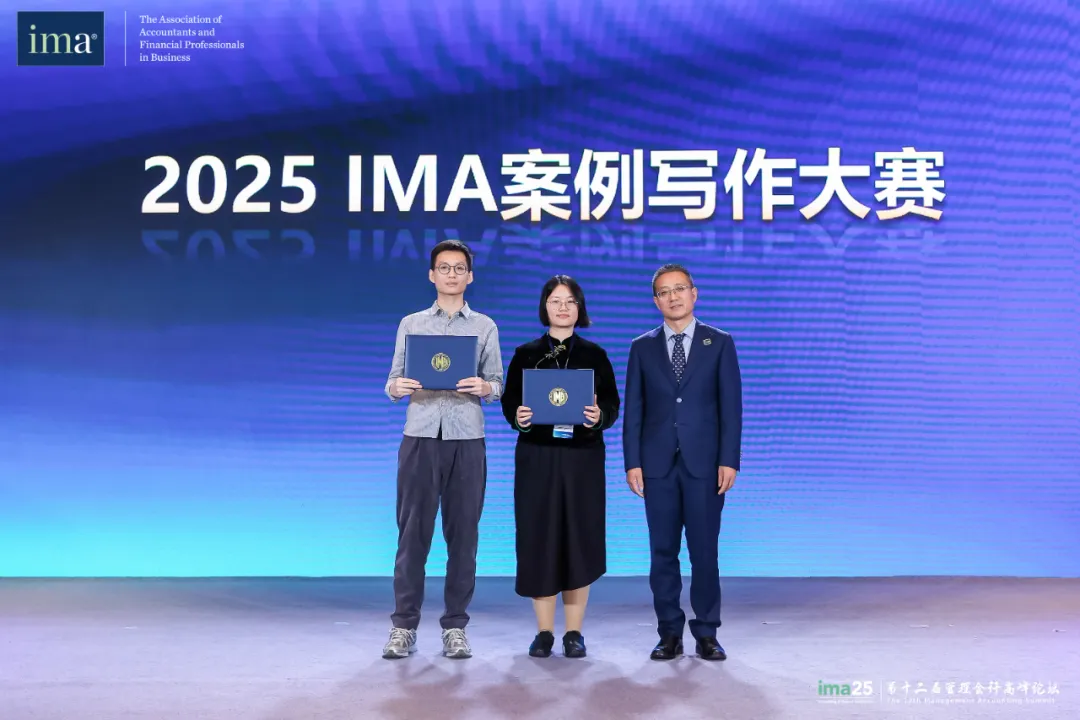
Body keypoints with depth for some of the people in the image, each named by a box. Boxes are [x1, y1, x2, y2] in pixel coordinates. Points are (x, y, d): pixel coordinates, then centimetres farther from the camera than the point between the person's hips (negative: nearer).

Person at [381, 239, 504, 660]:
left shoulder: (485, 326, 11)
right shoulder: (410, 324, 13)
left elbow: (499, 384, 6)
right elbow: (392, 383, 9)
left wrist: (484, 387, -16)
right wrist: (397, 387, -14)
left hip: (467, 440, 0)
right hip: (420, 438, 0)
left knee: (463, 534, 3)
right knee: (412, 533, 0)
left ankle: (456, 626, 12)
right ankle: (404, 625, 10)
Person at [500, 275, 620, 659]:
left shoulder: (595, 355, 6)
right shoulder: (525, 354, 6)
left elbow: (612, 405, 1)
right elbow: (509, 402, 3)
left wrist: (598, 417, -20)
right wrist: (518, 417, -18)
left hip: (582, 458, 0)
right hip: (536, 458, 0)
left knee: (580, 539, 1)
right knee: (538, 540, 0)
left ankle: (574, 632, 13)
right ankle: (544, 632, 13)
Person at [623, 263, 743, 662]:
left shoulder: (719, 342, 5)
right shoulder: (643, 347, 8)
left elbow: (730, 405, 0)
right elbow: (633, 410, 5)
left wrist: (729, 460, -7)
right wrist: (632, 462, -2)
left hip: (704, 462, -1)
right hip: (658, 463, 2)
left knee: (704, 551, 2)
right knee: (663, 551, 6)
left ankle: (706, 633, 15)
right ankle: (670, 634, 16)